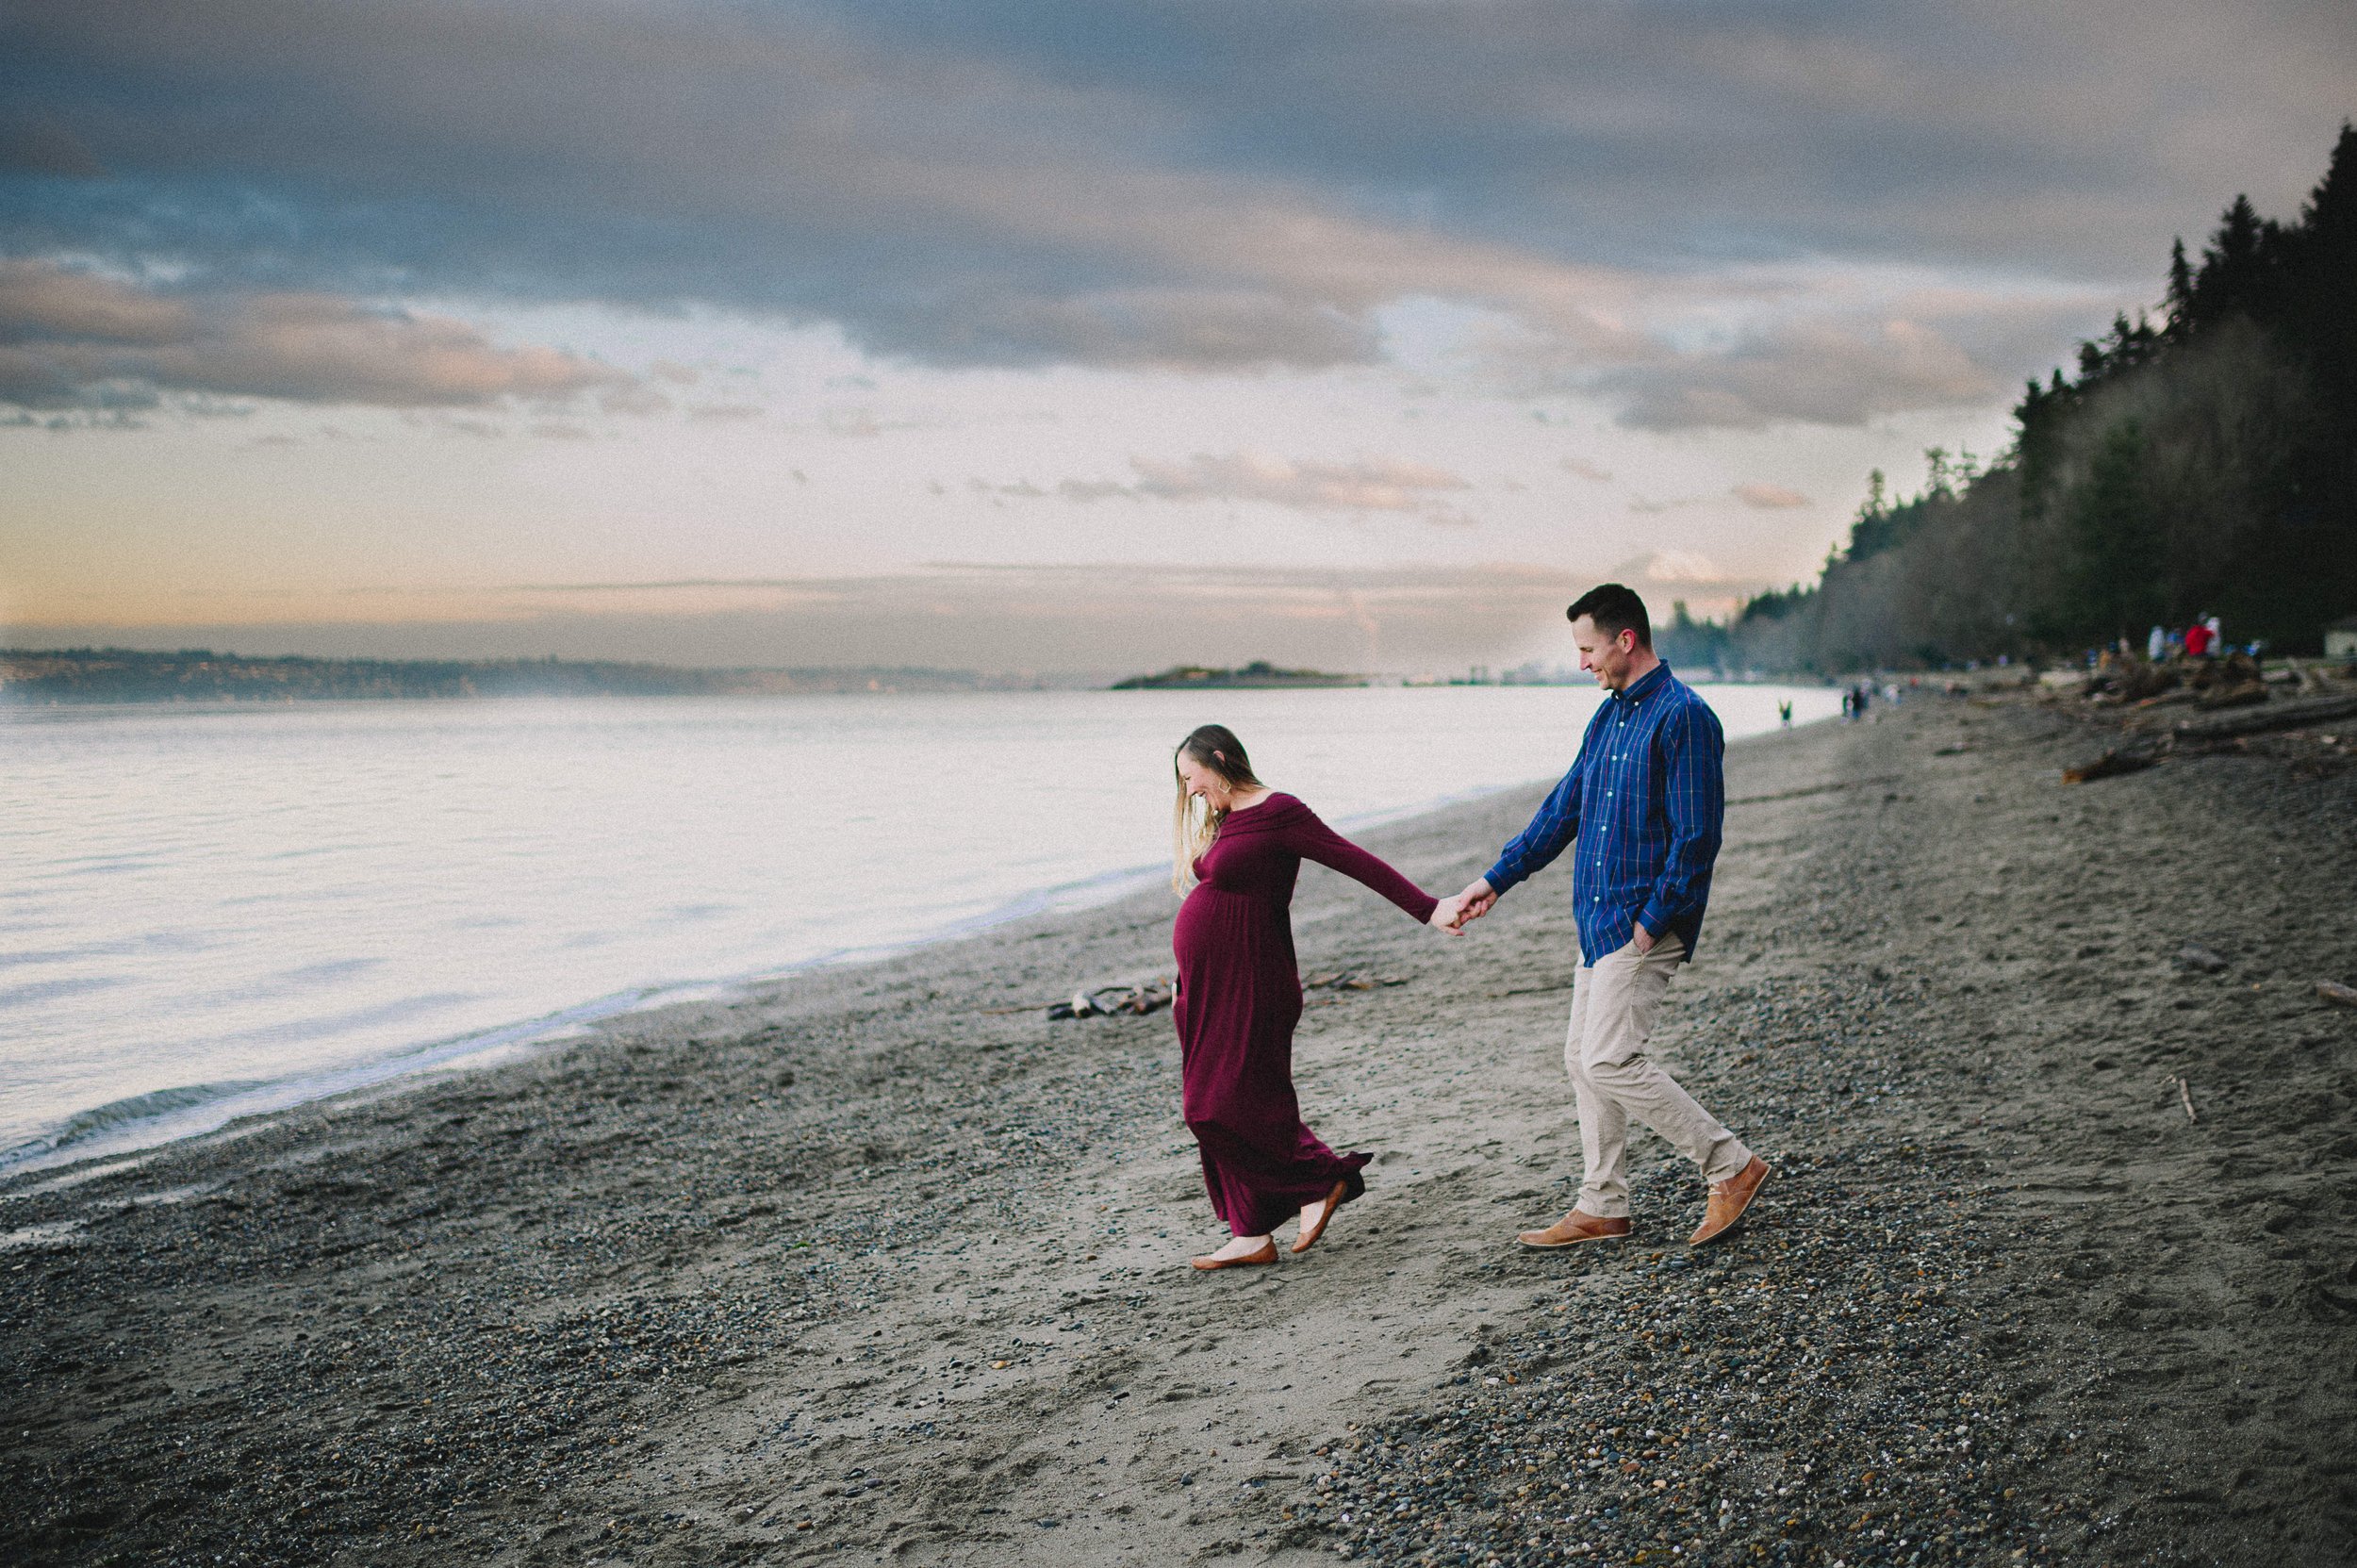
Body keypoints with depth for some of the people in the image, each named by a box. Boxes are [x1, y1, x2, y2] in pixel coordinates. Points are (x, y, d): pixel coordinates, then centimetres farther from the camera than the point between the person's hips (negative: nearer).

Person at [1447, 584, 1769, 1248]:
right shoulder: (1609, 716, 14)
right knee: (1583, 1058, 10)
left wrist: (1653, 919, -19)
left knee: (1609, 1059, -12)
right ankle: (1601, 1207, 19)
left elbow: (1697, 835, -18)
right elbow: (1564, 808, 20)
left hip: (1647, 920, -9)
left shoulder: (1683, 717, -15)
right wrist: (1495, 881, 19)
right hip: (1600, 917, 9)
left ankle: (1732, 1167, 0)